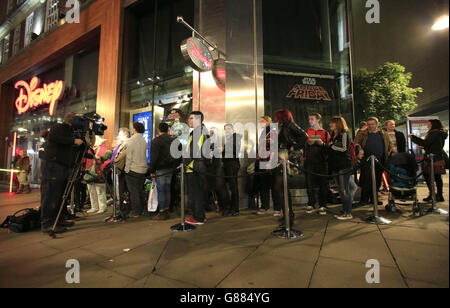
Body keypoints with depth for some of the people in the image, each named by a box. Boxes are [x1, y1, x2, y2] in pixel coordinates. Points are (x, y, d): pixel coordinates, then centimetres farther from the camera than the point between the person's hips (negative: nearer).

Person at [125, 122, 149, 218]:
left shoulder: (130, 141, -11)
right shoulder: (144, 141, 5)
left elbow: (129, 157, -12)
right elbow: (145, 155, 8)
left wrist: (127, 169, -6)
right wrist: (144, 166, 14)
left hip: (133, 169, -6)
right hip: (143, 169, 6)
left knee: (134, 191, 3)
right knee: (140, 190, 15)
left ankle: (136, 212, 8)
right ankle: (141, 210, 23)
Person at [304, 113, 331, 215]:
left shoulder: (325, 133, 9)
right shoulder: (307, 132, 14)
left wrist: (322, 143, -13)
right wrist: (308, 143, -11)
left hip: (322, 162, -1)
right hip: (310, 162, 1)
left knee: (323, 184, 1)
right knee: (310, 184, 1)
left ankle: (322, 206, 10)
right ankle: (311, 204, 12)